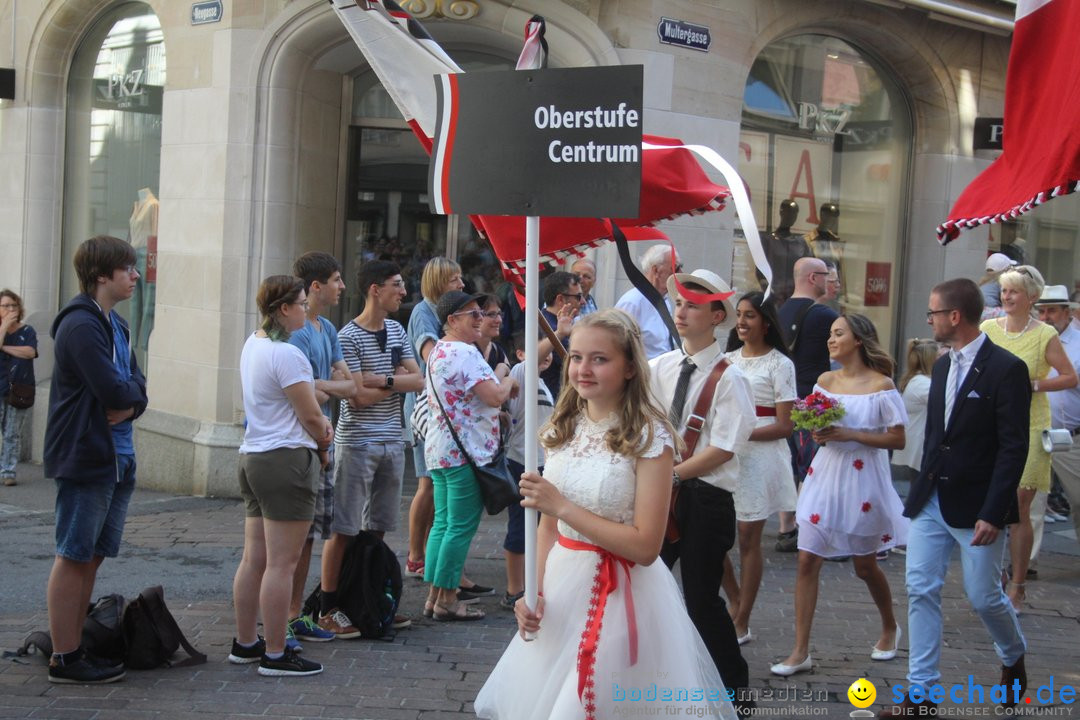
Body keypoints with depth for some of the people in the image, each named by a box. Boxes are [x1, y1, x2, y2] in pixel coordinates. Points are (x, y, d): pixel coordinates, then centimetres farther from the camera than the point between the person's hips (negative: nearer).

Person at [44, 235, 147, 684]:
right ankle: (64, 659, 4)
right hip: (85, 458, -9)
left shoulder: (114, 324, 14)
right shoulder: (81, 325, -15)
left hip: (116, 458, 9)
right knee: (74, 558, -3)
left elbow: (137, 388, 12)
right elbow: (112, 389, -24)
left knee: (92, 557, 12)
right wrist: (131, 393, -3)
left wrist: (129, 405, -9)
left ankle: (76, 648, 19)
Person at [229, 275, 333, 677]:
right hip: (287, 460, -10)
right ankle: (275, 655, 0)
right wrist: (324, 439, 9)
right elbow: (312, 418, -12)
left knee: (253, 559, 14)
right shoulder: (286, 354, -17)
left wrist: (318, 426, 7)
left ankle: (245, 644, 23)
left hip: (253, 457, 10)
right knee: (282, 563, -5)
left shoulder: (253, 344, 13)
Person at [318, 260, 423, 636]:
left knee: (377, 528, 13)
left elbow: (418, 381, 2)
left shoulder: (396, 330, 11)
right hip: (357, 442, -7)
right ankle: (328, 609, 3)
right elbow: (360, 396, -17)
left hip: (391, 442, 7)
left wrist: (381, 379, -13)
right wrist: (397, 380, -5)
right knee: (344, 528, -3)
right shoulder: (348, 336, -11)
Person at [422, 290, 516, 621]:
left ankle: (434, 595, 16)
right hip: (465, 451, -10)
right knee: (461, 527, -4)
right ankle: (447, 599, 0)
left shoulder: (439, 350, 17)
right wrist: (508, 380, -1)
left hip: (439, 449, 10)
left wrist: (497, 379, 10)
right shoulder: (465, 353, -16)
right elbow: (495, 396, -21)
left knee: (443, 523, 13)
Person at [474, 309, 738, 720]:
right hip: (561, 588, 6)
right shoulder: (562, 429, 3)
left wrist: (562, 506, -22)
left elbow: (645, 546, -20)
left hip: (621, 594, -6)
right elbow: (547, 524, 10)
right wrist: (534, 592, -3)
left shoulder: (650, 437, -16)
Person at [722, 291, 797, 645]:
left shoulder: (779, 364, -4)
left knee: (748, 539, 1)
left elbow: (784, 426, -7)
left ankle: (741, 622, 9)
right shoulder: (727, 360, 12)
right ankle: (737, 601, 22)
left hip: (759, 455, -5)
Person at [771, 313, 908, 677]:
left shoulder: (881, 385, -9)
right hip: (825, 474, 4)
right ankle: (801, 651, 0)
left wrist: (848, 434, -20)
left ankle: (889, 628, 40)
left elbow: (897, 439, -11)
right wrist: (817, 432, -10)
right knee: (807, 562, -4)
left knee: (865, 565, 11)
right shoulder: (824, 381, 4)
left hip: (862, 479, -4)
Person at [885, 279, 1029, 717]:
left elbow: (1014, 448, -16)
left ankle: (1013, 657, 36)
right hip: (931, 500, 6)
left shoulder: (1006, 369, -14)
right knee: (921, 590, 2)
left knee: (983, 596, 5)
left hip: (975, 507, -6)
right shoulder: (943, 366, 9)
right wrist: (922, 489, 12)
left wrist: (993, 513, -20)